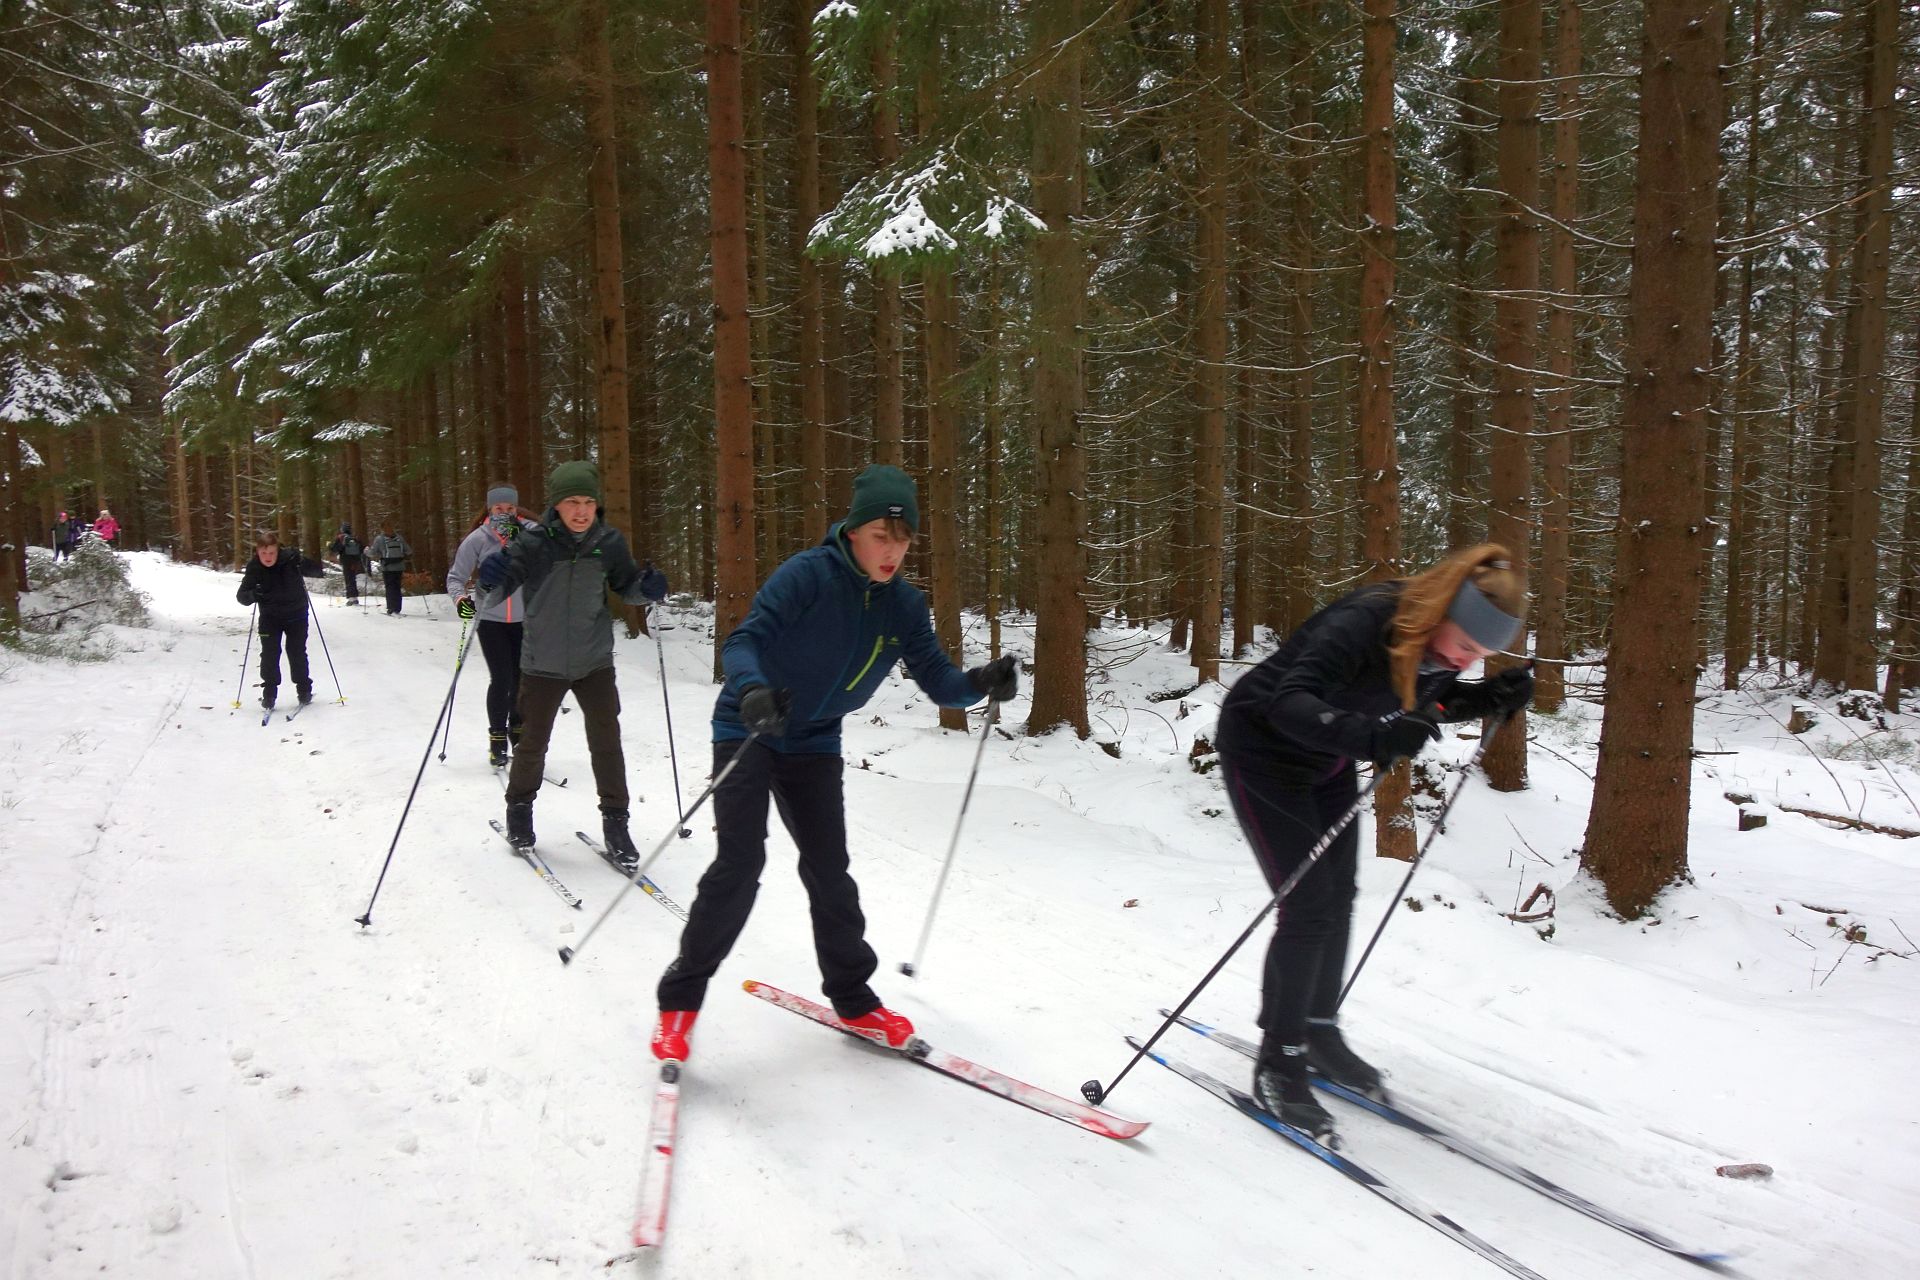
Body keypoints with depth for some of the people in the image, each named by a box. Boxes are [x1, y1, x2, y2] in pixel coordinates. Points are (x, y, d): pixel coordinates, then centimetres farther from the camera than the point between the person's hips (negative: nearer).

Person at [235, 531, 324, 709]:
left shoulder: (291, 558, -19)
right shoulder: (254, 567, -15)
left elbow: (317, 571, -6)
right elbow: (241, 595, -15)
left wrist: (304, 565, -27)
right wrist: (252, 595, -37)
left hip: (296, 614, -1)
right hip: (270, 616, 1)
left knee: (297, 652, 1)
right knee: (269, 654, -4)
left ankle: (304, 690, 16)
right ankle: (269, 693, 7)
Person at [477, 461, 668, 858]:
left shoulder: (609, 542, -7)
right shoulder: (533, 543, -16)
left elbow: (626, 585, 9)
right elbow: (496, 592, -17)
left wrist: (648, 586, -14)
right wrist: (491, 580, -40)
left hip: (595, 661, 1)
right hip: (543, 664, -1)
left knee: (606, 740, 1)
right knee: (532, 743, 13)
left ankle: (615, 820, 15)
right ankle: (519, 807, 37)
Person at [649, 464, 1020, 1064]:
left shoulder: (904, 605, -5)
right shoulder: (808, 574, -22)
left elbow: (938, 681, -5)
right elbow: (743, 641, -28)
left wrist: (980, 682, -27)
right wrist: (752, 689, -50)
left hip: (814, 745, 5)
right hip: (747, 732, -4)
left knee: (829, 871, 4)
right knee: (740, 862, -14)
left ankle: (853, 999, 20)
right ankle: (680, 999, 2)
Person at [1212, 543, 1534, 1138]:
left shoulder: (1437, 642, -12)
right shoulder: (1363, 624, -35)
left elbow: (1429, 701, 7)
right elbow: (1289, 703, -44)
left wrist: (1490, 698, -12)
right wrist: (1371, 737, -59)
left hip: (1327, 761, 8)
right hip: (1263, 748, -8)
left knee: (1337, 901, 12)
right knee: (1308, 906, -10)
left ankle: (1318, 1032, 30)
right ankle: (1278, 1063, 3)